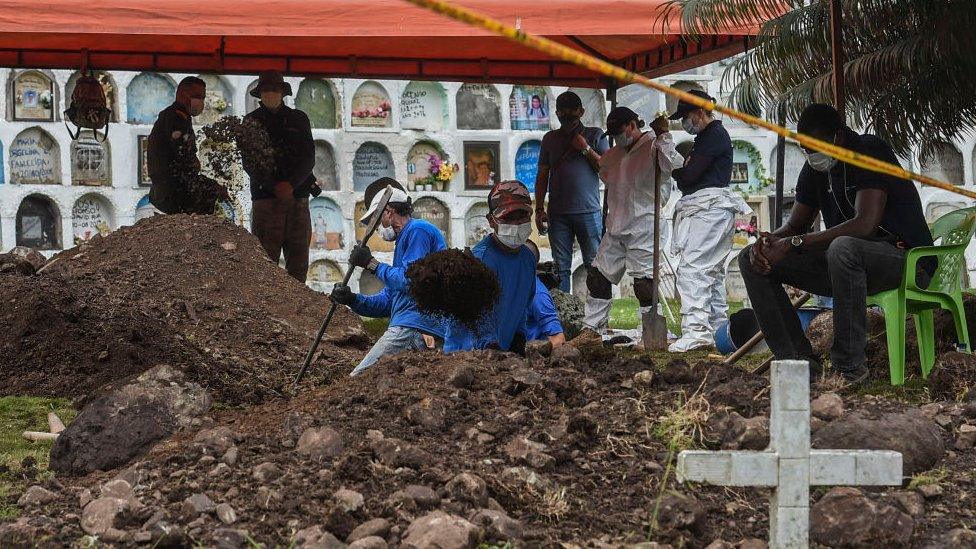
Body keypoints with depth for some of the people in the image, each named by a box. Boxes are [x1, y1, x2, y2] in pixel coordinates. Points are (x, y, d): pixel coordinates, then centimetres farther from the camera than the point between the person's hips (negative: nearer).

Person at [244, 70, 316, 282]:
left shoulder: (299, 119, 15)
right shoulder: (251, 121, 9)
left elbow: (308, 158, 7)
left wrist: (291, 184, -9)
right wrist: (275, 187, -12)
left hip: (298, 196, 2)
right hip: (265, 197, -2)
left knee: (299, 261, 1)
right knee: (266, 259, -8)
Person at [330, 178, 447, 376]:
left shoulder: (417, 230, -3)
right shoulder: (404, 239, 28)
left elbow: (409, 280, -16)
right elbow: (388, 301, 24)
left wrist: (371, 264, -5)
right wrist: (352, 300, 8)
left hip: (415, 328, -10)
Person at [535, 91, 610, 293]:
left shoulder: (595, 136, 9)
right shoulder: (550, 139, 15)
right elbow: (542, 176, 14)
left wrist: (586, 149, -6)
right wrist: (539, 209, 6)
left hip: (589, 212, -2)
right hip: (558, 214, 2)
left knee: (593, 265, -4)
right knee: (560, 267, 0)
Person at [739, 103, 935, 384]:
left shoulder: (872, 151, -15)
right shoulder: (814, 169, 10)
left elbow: (865, 225, -27)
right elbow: (795, 225, 14)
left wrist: (794, 243, -27)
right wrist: (769, 240, -11)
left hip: (906, 259, -8)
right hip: (848, 264, 8)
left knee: (843, 247, -43)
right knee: (751, 259, -3)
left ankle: (849, 365, -32)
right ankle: (798, 360, -13)